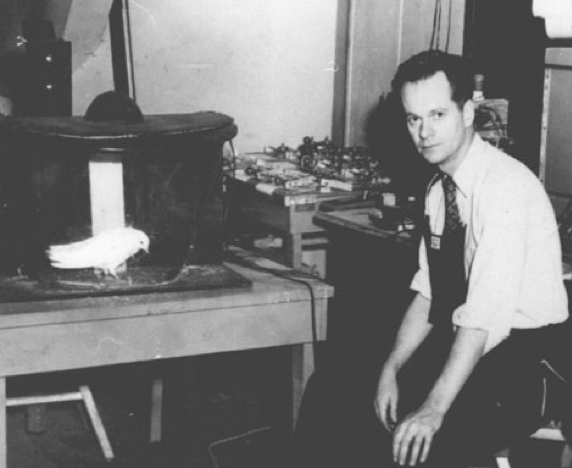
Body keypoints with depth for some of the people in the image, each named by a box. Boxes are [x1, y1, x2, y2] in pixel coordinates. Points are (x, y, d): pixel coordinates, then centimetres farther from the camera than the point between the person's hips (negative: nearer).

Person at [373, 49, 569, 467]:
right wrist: (393, 367, -4)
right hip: (462, 344, 8)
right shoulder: (439, 188, 6)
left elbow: (485, 312, -26)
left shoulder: (505, 186, -20)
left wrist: (434, 409, -29)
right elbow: (428, 292, 9)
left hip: (523, 361, -7)